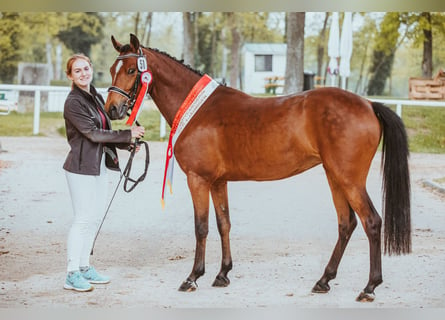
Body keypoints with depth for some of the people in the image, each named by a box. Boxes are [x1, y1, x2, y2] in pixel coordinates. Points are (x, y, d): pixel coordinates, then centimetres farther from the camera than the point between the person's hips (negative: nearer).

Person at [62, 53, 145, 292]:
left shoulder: (96, 98, 12)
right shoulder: (73, 102, -14)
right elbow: (93, 133, -19)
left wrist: (127, 144, 3)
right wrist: (128, 135, -18)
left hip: (99, 165, 9)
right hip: (81, 167, -9)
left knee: (96, 218, 13)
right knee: (83, 219, -6)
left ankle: (84, 267, 23)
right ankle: (72, 275, 1)